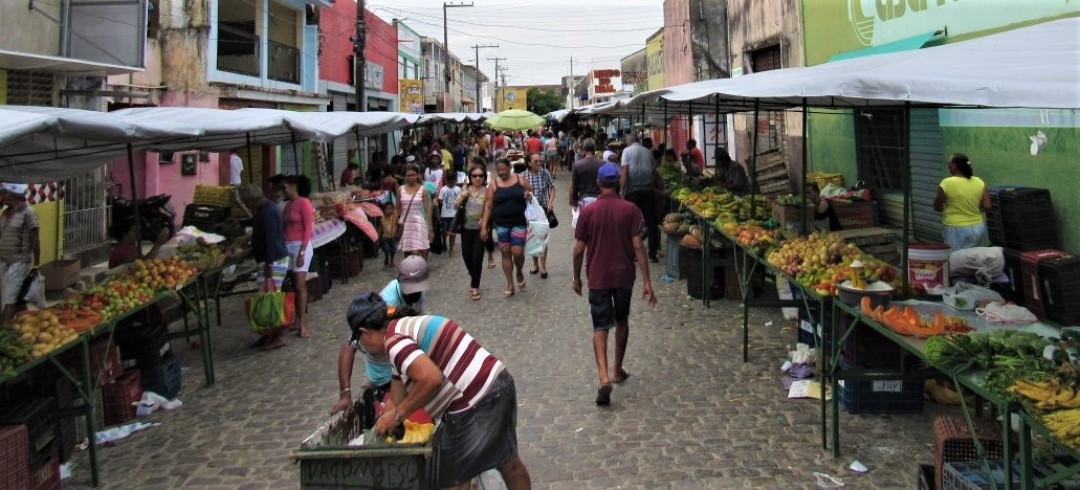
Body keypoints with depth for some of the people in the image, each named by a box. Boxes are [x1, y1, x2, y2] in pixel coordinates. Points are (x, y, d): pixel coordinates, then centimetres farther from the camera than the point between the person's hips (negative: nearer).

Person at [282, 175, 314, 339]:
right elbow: (284, 228, 11)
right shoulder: (288, 205, 15)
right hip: (287, 247, 7)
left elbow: (308, 229, -12)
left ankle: (303, 324, -4)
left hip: (300, 246, -7)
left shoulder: (304, 203, -7)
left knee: (300, 286, -7)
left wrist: (302, 252, -17)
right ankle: (297, 320, 12)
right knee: (294, 285, 7)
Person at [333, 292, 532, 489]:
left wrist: (397, 414, -15)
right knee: (509, 462, 27)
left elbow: (431, 378, -28)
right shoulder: (405, 329, 17)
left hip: (476, 406, -10)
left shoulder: (392, 338, -13)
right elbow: (397, 399, 20)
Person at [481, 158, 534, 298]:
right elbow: (488, 206, 0)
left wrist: (529, 195, -14)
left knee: (517, 252, -9)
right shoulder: (494, 185, -1)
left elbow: (532, 193, 12)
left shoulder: (520, 180, 0)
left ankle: (519, 272, 24)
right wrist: (484, 226, -6)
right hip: (501, 224, 1)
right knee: (505, 253, 5)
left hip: (519, 223, -1)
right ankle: (510, 285, 15)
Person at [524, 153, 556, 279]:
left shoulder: (545, 173, -7)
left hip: (543, 209, -1)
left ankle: (543, 267, 4)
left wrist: (550, 202, -9)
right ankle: (535, 264, 27)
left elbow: (552, 188, 2)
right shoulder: (524, 176, -8)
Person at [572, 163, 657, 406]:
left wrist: (577, 277, 9)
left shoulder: (588, 211, -6)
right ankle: (618, 371, 32)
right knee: (622, 321, 21)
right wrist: (646, 281, -8)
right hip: (624, 275, 1)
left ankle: (604, 377, -17)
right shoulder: (630, 209, -6)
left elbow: (579, 249, -5)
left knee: (600, 327, 2)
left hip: (598, 277, -1)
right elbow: (637, 246, -11)